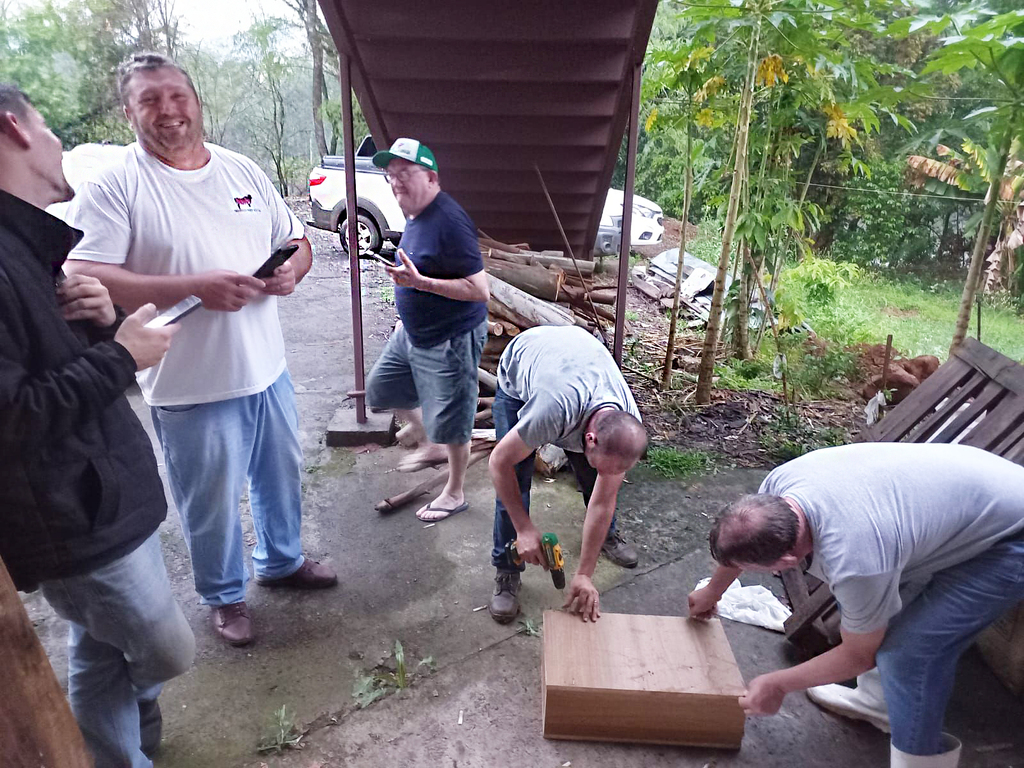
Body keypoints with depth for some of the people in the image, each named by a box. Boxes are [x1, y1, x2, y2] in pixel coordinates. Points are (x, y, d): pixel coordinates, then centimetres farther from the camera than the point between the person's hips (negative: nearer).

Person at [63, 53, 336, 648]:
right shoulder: (114, 188, -10)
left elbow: (297, 242, 13)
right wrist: (195, 286, -28)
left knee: (282, 477, 22)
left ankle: (282, 561, 47)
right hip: (192, 387, -5)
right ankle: (225, 596, 37)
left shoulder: (243, 171, 6)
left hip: (268, 370, 5)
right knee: (213, 502, 11)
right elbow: (85, 279, -19)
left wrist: (290, 271, -11)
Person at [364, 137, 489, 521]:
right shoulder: (415, 215, 5)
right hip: (412, 332, 10)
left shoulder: (449, 221, -25)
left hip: (451, 341, -10)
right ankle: (430, 447, 42)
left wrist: (420, 282, -32)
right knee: (382, 388, 23)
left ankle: (454, 494, 28)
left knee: (450, 423, 5)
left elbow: (480, 289, -28)